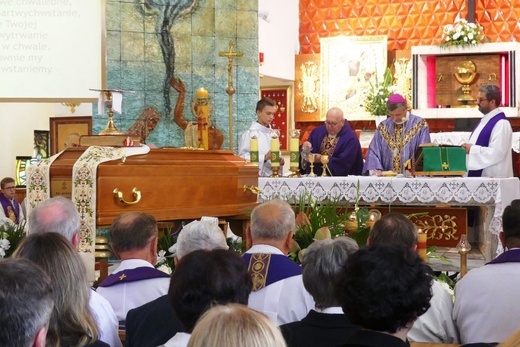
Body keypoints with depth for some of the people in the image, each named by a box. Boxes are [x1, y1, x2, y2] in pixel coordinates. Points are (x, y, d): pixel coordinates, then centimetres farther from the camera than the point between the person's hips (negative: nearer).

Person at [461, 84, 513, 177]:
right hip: (478, 174, 10)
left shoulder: (501, 124, -18)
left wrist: (472, 149, -18)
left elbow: (497, 153, -25)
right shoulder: (486, 119, 13)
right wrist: (469, 147, 3)